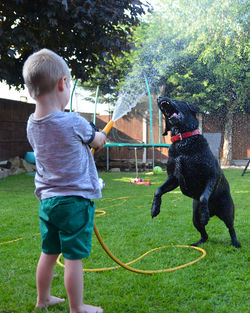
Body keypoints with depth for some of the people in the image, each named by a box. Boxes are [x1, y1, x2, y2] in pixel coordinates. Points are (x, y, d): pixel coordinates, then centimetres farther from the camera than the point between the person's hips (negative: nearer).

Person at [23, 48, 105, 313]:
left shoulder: (32, 124, 1)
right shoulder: (73, 123, -17)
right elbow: (97, 140, 3)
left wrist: (87, 142, 19)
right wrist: (101, 139, 25)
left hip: (47, 199, 7)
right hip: (75, 200, -6)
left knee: (49, 253, 19)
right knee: (73, 257, 4)